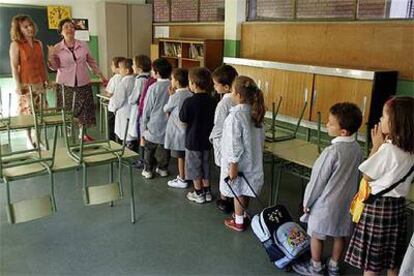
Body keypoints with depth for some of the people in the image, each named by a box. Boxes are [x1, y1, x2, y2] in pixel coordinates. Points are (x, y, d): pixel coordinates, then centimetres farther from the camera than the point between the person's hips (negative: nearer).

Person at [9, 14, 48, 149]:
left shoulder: (39, 43, 10)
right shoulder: (16, 45, -6)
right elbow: (14, 67, -9)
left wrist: (46, 80, 12)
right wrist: (18, 86, -15)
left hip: (39, 83, 5)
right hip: (26, 84, -5)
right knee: (27, 113, 1)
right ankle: (29, 140, 13)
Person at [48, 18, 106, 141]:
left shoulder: (83, 45, 3)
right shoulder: (57, 48, -2)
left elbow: (91, 62, 12)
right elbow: (55, 67, 0)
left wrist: (101, 76, 13)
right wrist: (51, 56, -17)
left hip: (83, 84, 2)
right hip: (65, 85, -2)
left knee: (84, 109, 6)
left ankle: (84, 134, 22)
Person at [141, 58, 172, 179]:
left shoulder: (153, 88, -16)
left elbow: (147, 108, -9)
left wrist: (144, 124, 2)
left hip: (154, 124, -3)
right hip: (168, 123, 3)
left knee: (149, 149, 12)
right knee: (165, 147, 16)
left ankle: (148, 170, 19)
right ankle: (163, 169, 26)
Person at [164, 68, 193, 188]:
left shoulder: (175, 96, -18)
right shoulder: (190, 95, -1)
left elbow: (166, 109, -3)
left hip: (178, 131, -6)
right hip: (187, 130, 6)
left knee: (180, 156, 4)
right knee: (186, 155, 16)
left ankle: (182, 180, 13)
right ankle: (184, 175, 29)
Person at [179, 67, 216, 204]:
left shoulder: (189, 102, -21)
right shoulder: (212, 101, -6)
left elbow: (183, 119, -11)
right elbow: (214, 120, 3)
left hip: (193, 140, -5)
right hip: (207, 140, 5)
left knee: (194, 167, 10)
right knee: (205, 165, 19)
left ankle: (198, 194, 20)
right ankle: (207, 192, 28)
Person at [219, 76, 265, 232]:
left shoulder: (236, 115, -24)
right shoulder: (255, 112, -1)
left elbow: (235, 142, -22)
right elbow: (261, 136, 6)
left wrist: (233, 164, -17)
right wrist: (257, 152, 18)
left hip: (239, 160, -7)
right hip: (252, 158, 7)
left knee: (237, 191, 9)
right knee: (245, 189, 21)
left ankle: (238, 222, 24)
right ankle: (242, 214, 39)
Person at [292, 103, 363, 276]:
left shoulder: (332, 152, -27)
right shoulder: (357, 149, -5)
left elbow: (318, 180, -18)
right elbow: (355, 176, 7)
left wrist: (307, 201, -6)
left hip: (325, 203, -7)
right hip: (346, 201, 7)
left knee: (317, 235, 13)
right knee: (340, 235, 20)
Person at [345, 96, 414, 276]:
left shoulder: (388, 149, -23)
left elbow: (367, 176, -11)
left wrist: (376, 145, -8)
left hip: (378, 205, -7)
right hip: (398, 205, 7)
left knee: (371, 261, 8)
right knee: (393, 260, 20)